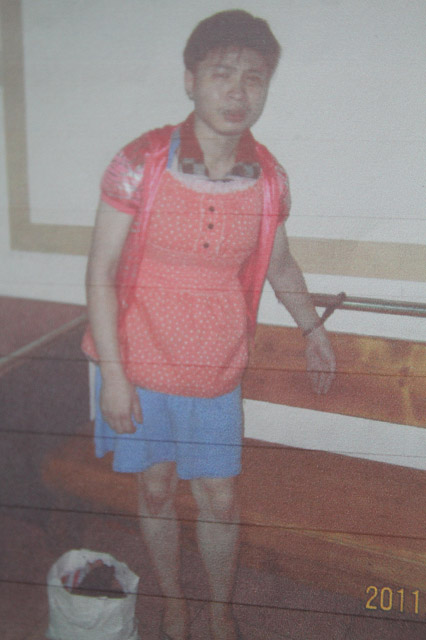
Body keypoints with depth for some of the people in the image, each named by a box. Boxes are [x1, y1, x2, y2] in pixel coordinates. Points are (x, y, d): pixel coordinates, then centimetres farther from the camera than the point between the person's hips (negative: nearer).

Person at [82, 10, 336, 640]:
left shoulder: (270, 178, -7)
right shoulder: (139, 163, -17)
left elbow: (279, 262, 12)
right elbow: (101, 271, -12)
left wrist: (313, 330, 15)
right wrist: (113, 374, -14)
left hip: (217, 372, 2)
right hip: (141, 368, -1)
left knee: (220, 500, 12)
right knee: (156, 490, 16)